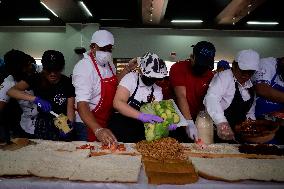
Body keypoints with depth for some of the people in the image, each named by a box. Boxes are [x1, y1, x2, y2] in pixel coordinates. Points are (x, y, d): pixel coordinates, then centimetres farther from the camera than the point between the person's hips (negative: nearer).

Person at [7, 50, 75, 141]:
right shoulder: (36, 79, -8)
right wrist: (35, 99, -35)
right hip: (43, 127, 1)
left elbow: (70, 109, -12)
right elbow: (11, 91, -20)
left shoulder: (67, 83, -10)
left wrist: (69, 124, -31)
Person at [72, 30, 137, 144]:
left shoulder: (109, 63, 2)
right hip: (89, 124, -7)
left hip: (107, 123, 8)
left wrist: (127, 69, 2)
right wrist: (98, 130, -44)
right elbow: (82, 103, -31)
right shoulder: (84, 67, -23)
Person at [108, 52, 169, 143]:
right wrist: (141, 116, -31)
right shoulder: (131, 78, -8)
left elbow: (156, 114, -2)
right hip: (120, 127, -4)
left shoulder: (158, 91, 5)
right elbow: (117, 103, -20)